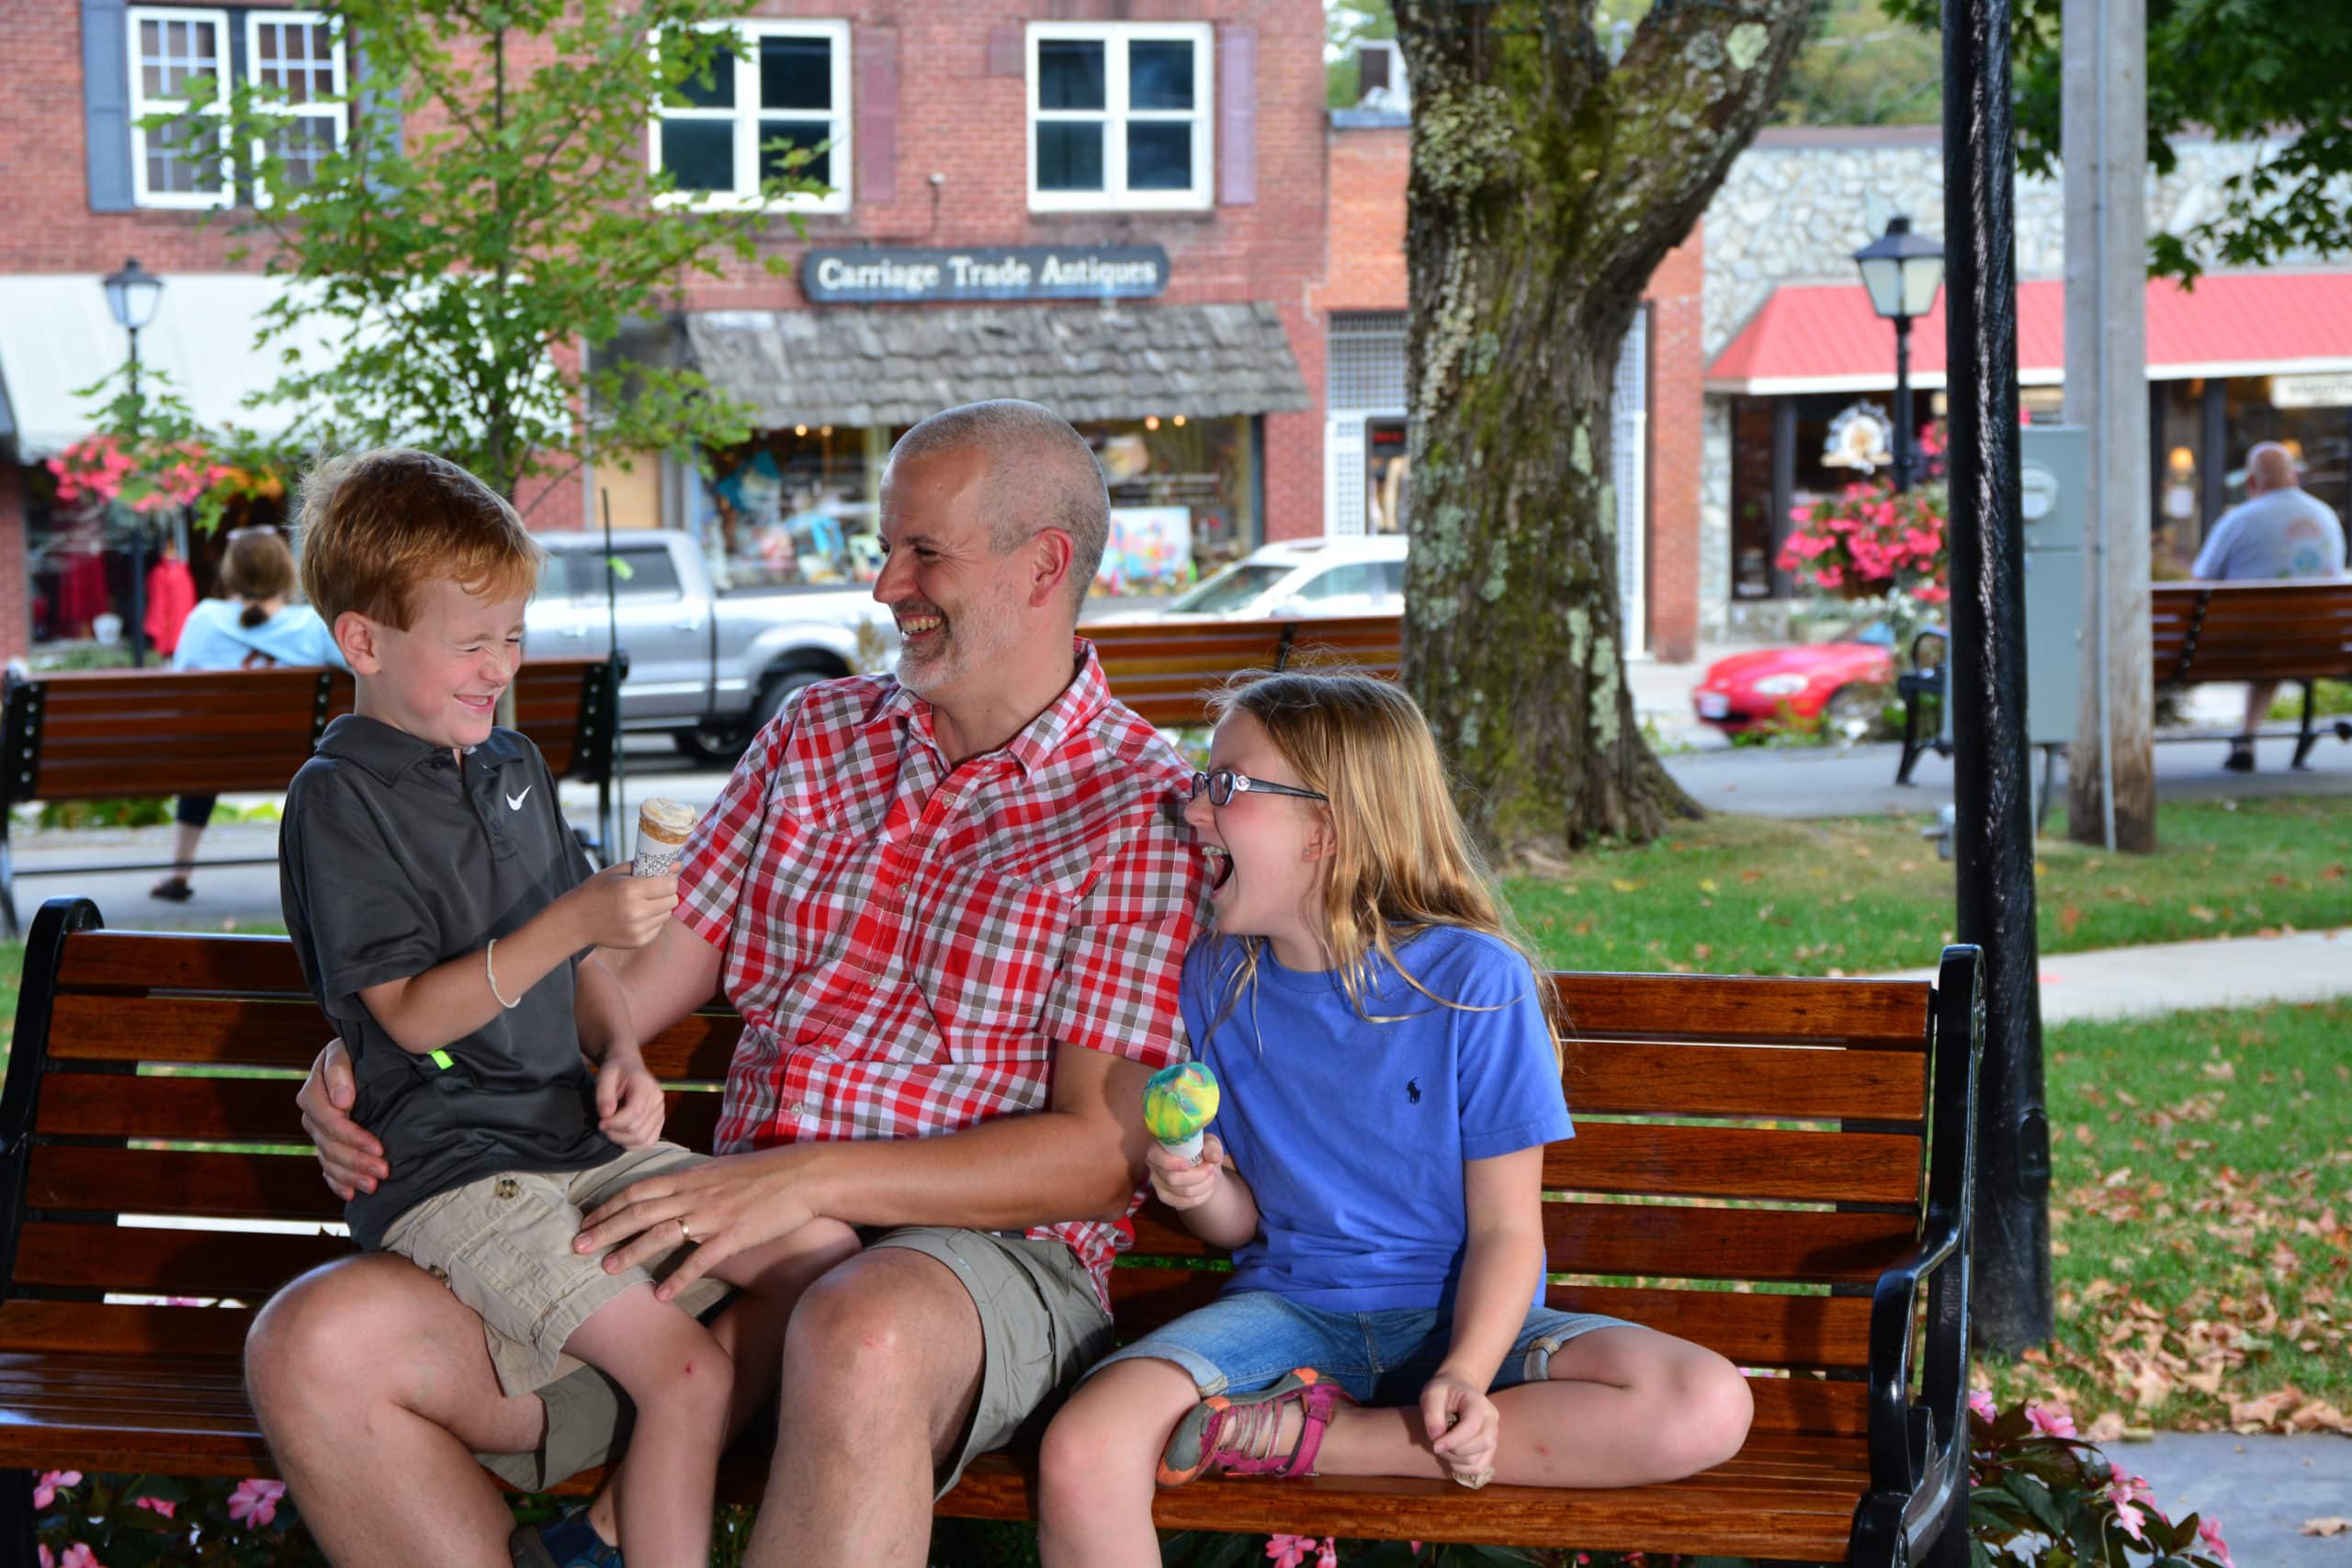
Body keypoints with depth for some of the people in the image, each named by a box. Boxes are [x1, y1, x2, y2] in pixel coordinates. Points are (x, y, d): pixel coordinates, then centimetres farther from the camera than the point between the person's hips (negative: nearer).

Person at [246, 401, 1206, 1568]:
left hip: (974, 1252, -5)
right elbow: (642, 975, 17)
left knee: (858, 1337, -45)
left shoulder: (1143, 813, -1)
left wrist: (809, 1179, -19)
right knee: (313, 1345, -15)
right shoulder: (818, 732, 19)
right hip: (734, 1247, 6)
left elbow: (1106, 1148, -9)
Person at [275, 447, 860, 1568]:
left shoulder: (514, 766, 16)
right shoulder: (340, 799, -10)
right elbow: (410, 1013, -16)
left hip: (572, 1132, 9)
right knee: (686, 1372, -22)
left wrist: (621, 1053, 5)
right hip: (446, 1168, -8)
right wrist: (574, 921, -24)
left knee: (825, 1252, -1)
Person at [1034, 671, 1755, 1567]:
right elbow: (1244, 1222, 9)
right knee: (1081, 1454, -32)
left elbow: (1505, 1228, -10)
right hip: (1288, 1307, 0)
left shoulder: (1472, 979, -10)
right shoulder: (1215, 980, 3)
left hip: (1455, 1321, 0)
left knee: (1708, 1407, -30)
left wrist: (1465, 1376, -28)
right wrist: (1202, 1194, -15)